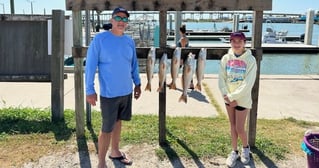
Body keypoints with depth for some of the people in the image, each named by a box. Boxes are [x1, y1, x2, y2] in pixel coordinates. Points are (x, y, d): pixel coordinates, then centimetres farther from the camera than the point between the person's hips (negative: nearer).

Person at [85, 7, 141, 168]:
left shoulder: (129, 41, 4)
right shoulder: (100, 39, -12)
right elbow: (90, 65, -12)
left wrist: (137, 83, 16)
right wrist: (90, 90, -14)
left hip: (127, 91, 5)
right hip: (109, 93, -5)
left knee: (117, 122, 19)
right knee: (107, 128, 0)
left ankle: (115, 151, 37)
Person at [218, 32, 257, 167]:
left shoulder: (250, 60, -13)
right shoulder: (226, 58, -3)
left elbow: (248, 84, -17)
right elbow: (221, 79, -1)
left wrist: (232, 96, -17)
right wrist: (227, 95, -12)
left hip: (242, 99, -3)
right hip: (229, 99, 4)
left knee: (239, 128, 1)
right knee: (232, 126, 14)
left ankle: (246, 148, 31)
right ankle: (234, 152, 30)